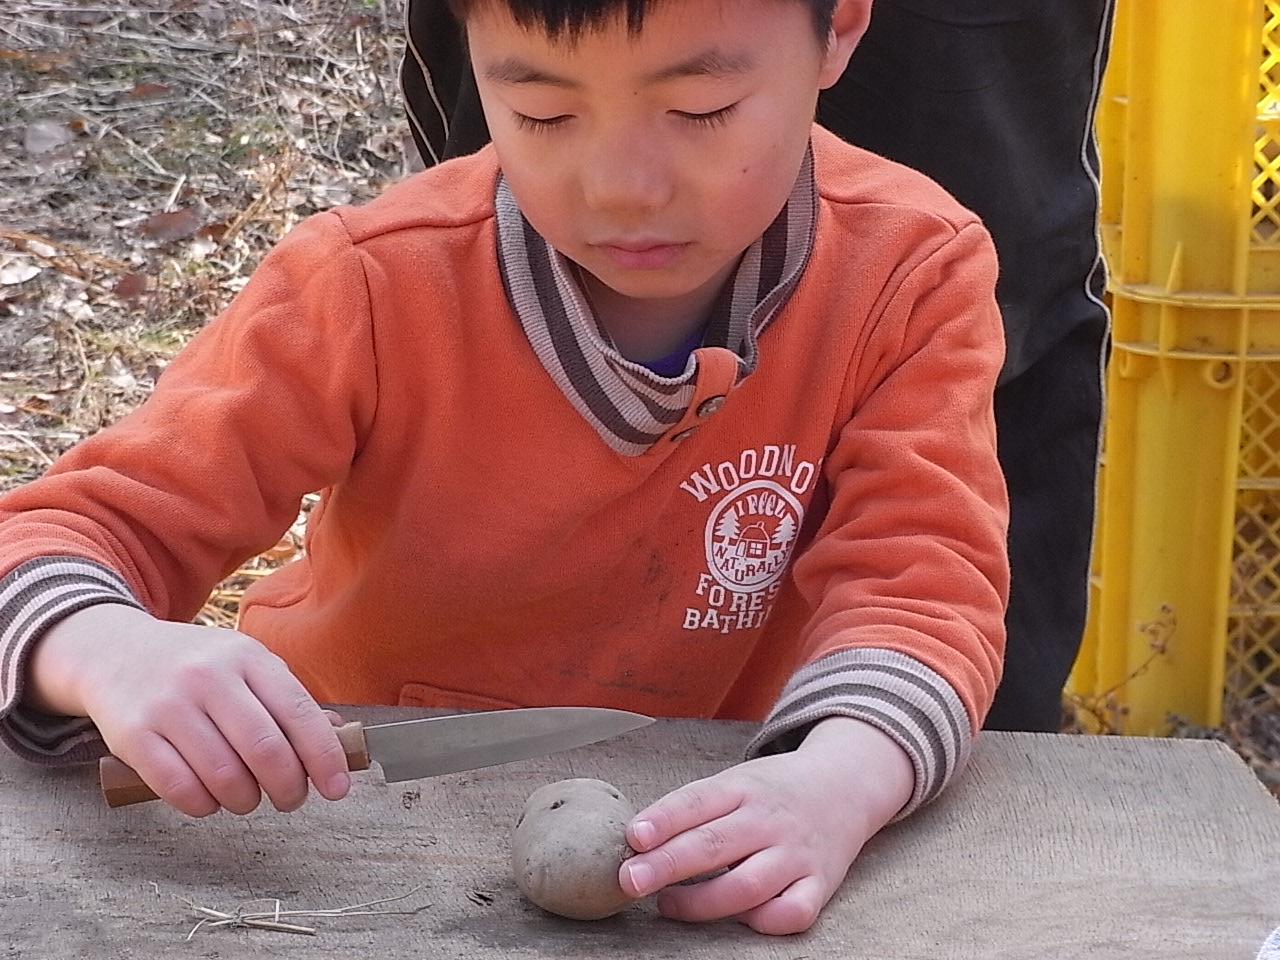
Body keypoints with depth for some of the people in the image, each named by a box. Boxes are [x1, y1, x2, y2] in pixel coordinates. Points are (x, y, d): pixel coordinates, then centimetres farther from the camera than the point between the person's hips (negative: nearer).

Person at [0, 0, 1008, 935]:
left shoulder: (911, 274, -13)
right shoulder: (377, 285, -16)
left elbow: (921, 573, -20)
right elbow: (91, 524, -15)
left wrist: (839, 782, -41)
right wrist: (114, 654, -38)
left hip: (681, 828, 1)